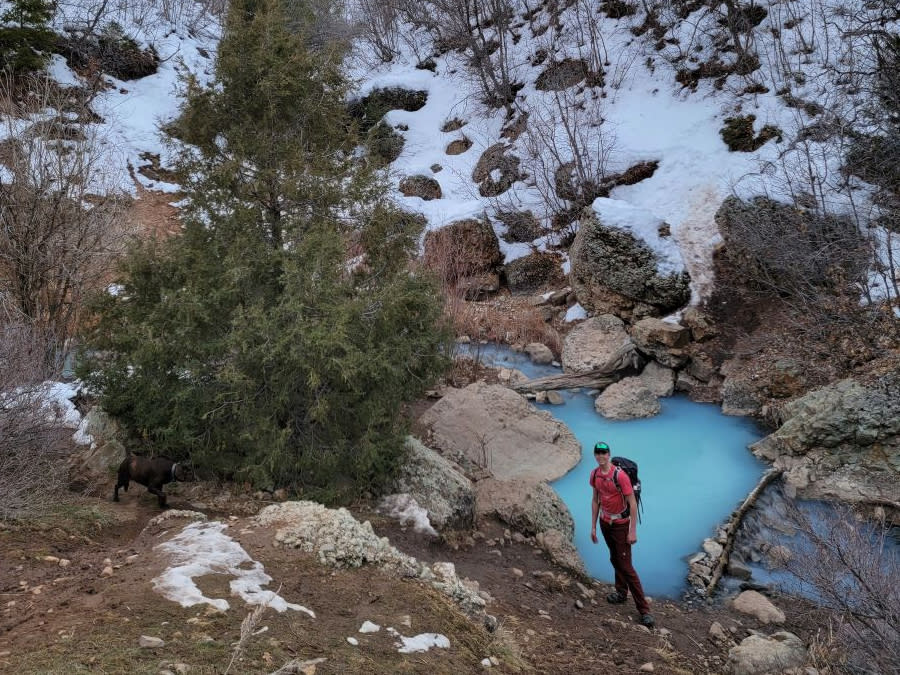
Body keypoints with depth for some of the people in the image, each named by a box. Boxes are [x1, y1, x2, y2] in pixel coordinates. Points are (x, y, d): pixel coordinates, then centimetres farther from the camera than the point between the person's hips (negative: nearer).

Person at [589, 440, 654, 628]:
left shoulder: (620, 475, -23)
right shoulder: (594, 474, -2)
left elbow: (632, 503, -18)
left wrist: (633, 531, -17)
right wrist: (593, 526, 11)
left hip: (620, 524, -6)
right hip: (605, 523, 6)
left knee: (626, 566, -7)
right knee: (614, 559, 17)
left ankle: (644, 610, 0)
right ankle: (621, 593, 35)